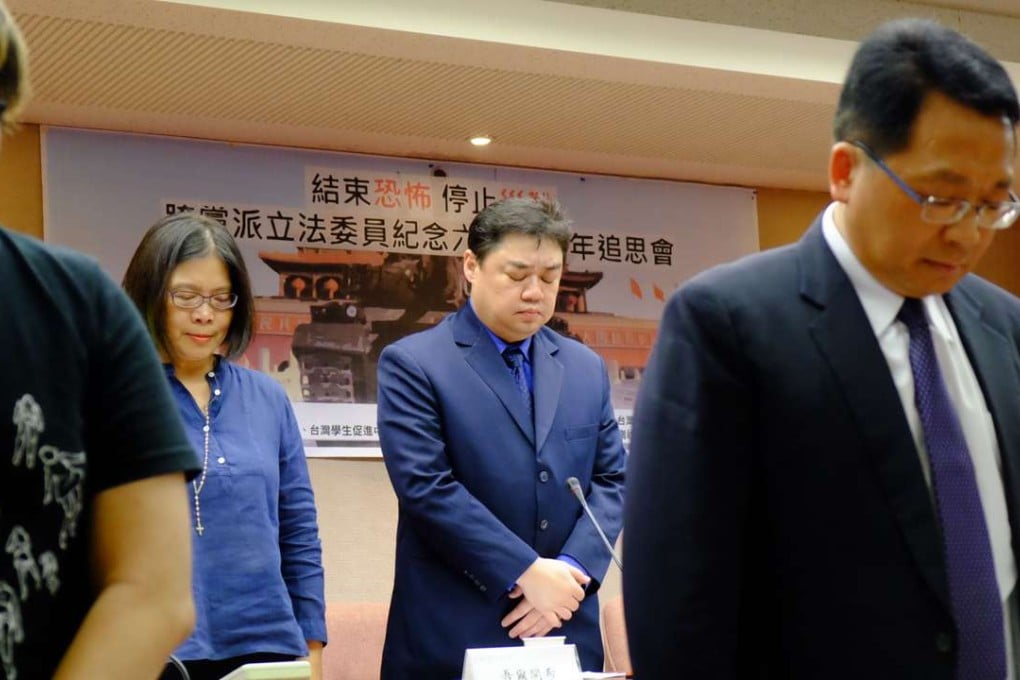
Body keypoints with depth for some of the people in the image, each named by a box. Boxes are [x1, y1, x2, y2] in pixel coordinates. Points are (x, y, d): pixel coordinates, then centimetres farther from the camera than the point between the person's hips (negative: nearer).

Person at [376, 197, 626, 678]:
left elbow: (610, 479, 8)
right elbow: (426, 486, -13)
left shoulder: (586, 368, 12)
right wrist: (526, 572, -16)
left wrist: (571, 570, -9)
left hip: (565, 629, 4)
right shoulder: (413, 364, -4)